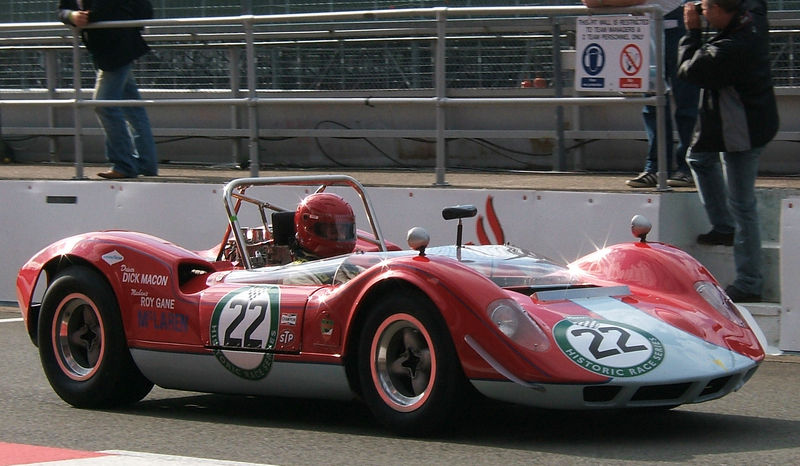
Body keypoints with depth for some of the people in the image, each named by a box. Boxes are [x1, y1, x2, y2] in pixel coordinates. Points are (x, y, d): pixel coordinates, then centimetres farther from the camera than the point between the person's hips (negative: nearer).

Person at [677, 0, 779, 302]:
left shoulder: (729, 51, -32)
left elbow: (689, 70, -17)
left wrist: (692, 31, -6)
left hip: (743, 134, -11)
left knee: (742, 206, -4)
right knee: (699, 157, 32)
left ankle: (749, 285, 2)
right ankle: (724, 228, 37)